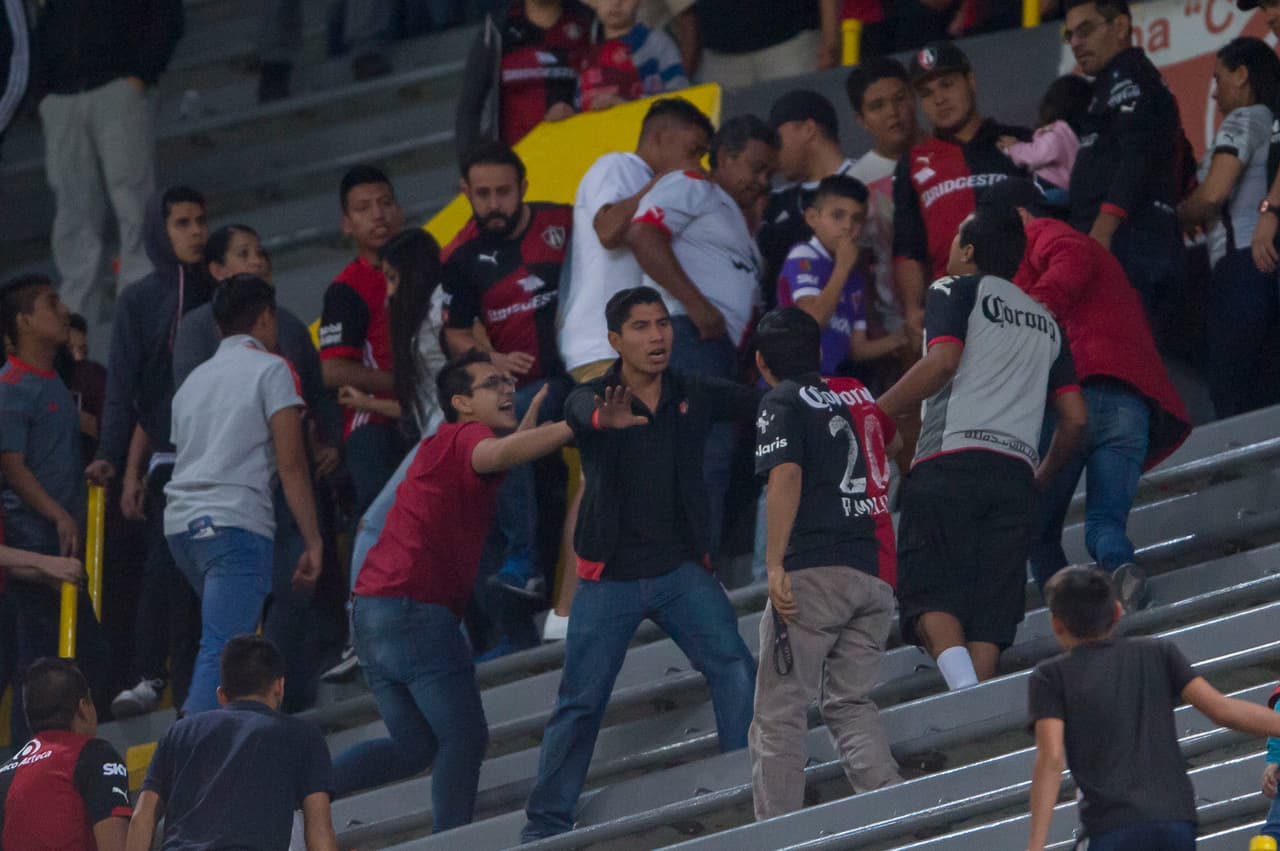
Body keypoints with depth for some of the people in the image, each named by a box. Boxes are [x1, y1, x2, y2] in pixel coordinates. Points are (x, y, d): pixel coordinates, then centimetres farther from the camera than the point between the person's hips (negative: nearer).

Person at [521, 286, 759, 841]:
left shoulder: (694, 395, 1)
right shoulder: (591, 397, -9)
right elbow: (582, 413, -33)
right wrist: (605, 418, -59)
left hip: (682, 571, 2)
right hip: (610, 577, -2)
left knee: (733, 665, -18)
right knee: (580, 702, 2)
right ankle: (545, 824, 13)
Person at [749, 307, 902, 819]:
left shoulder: (782, 403, 1)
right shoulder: (859, 397, 19)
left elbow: (786, 475, -14)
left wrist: (775, 564, -18)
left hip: (816, 570, -6)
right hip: (876, 573, 6)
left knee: (780, 711, -2)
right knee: (850, 702, 13)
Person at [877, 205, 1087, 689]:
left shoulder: (956, 291, 9)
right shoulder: (1045, 319, 27)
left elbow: (943, 361, -10)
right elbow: (1075, 417, 21)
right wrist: (1042, 478, 35)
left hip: (953, 457, -5)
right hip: (1016, 470, 5)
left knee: (929, 594, -10)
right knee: (988, 611, 2)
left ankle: (964, 689, -32)